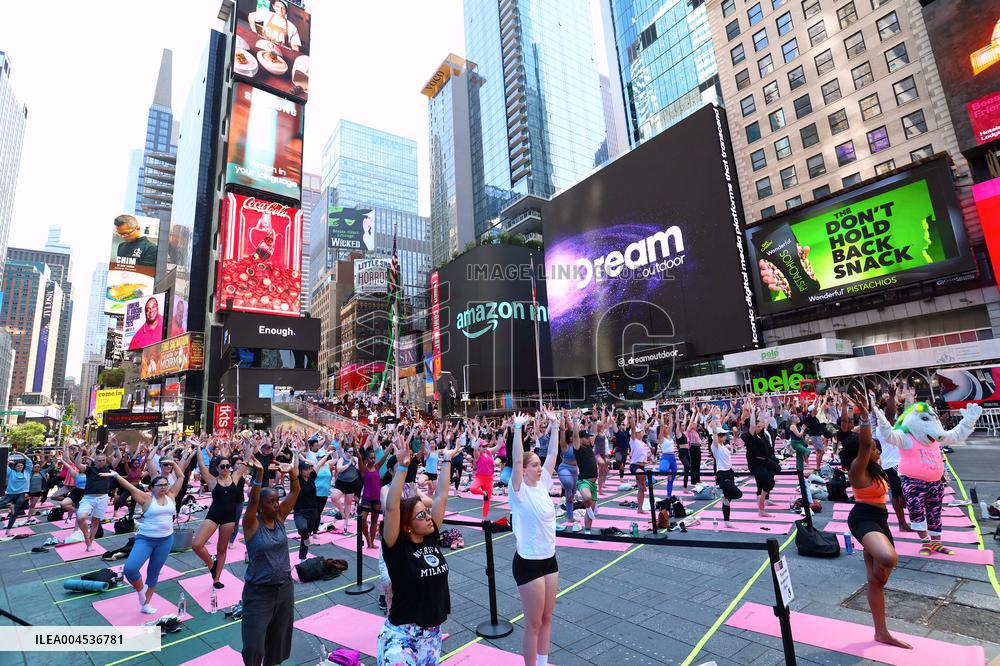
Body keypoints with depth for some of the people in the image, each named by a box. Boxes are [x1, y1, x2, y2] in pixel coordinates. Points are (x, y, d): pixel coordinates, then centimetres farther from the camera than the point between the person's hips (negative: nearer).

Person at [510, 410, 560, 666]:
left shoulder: (542, 484, 2)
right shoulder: (519, 491, -15)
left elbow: (552, 455, 2)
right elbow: (517, 460, -30)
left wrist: (554, 427, -2)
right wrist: (518, 429, -34)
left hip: (549, 558, 7)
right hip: (528, 562, -7)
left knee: (547, 619, 19)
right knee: (533, 624, 6)